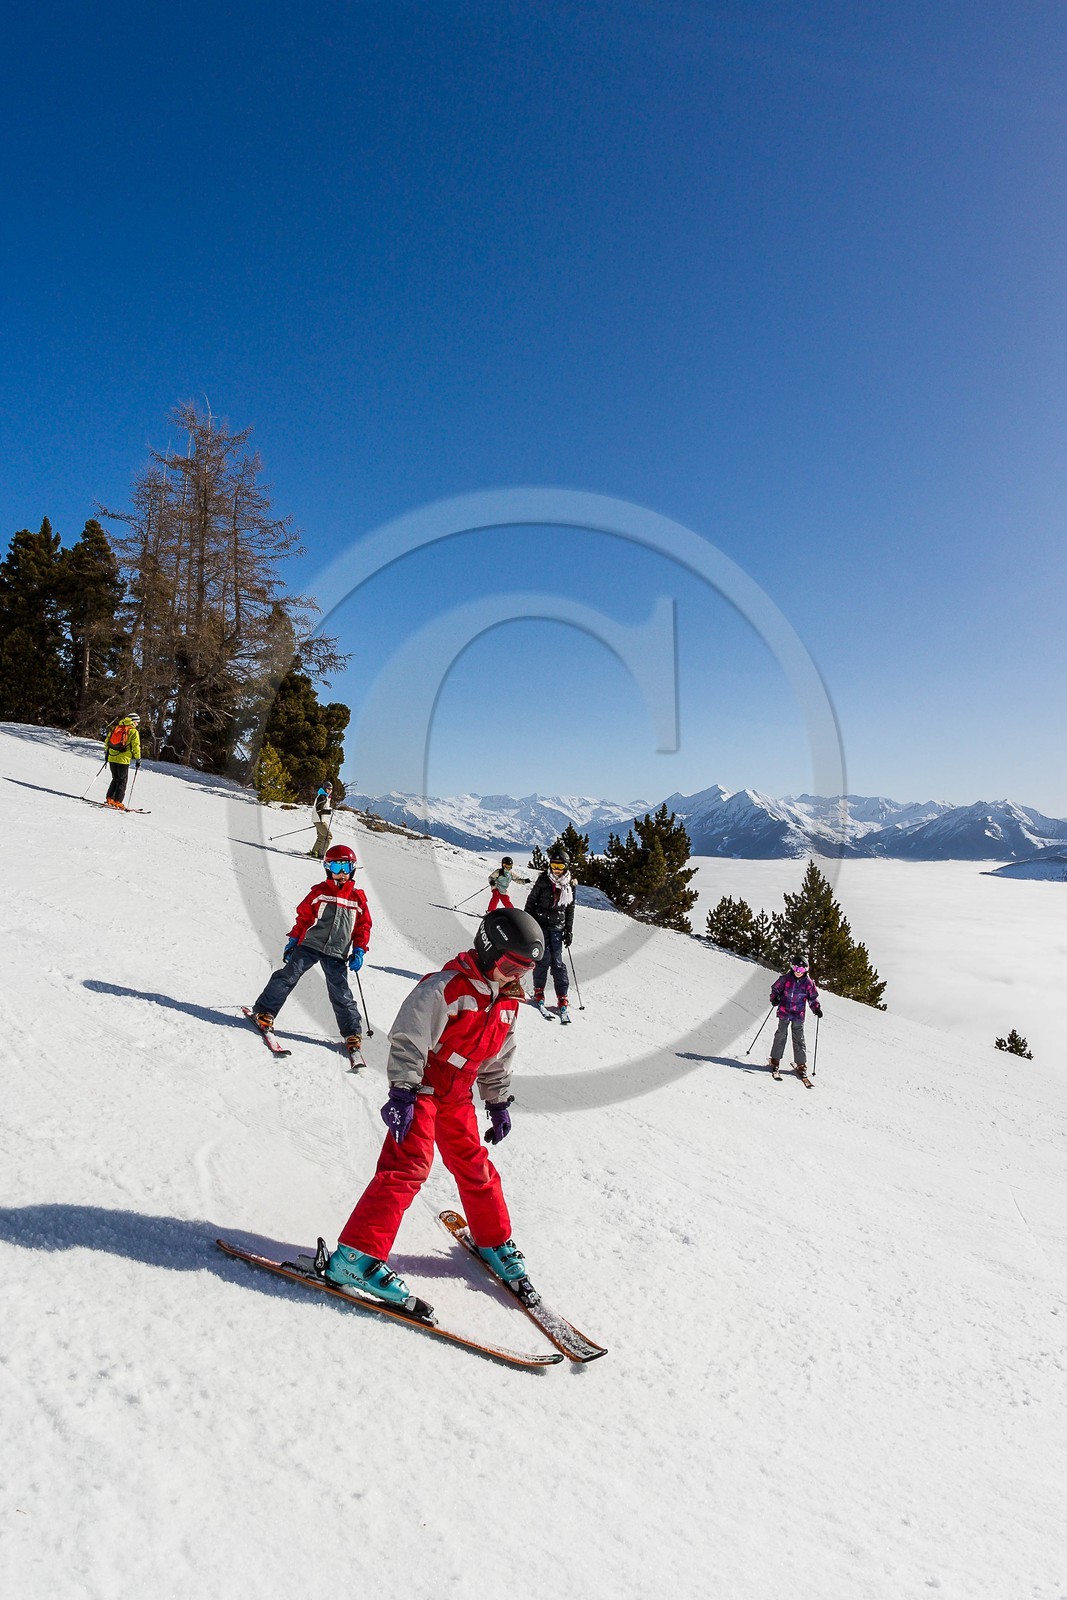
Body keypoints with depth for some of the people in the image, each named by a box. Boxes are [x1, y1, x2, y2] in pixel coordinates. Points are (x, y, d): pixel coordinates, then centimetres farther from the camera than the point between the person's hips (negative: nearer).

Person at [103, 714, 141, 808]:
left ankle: (109, 799, 14)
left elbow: (107, 740, 17)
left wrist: (106, 753, 26)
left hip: (111, 758, 5)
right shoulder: (133, 731, -4)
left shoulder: (116, 727, 13)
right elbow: (136, 747, -8)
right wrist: (138, 759, 1)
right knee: (122, 781, 3)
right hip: (123, 759, -5)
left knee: (115, 779, 19)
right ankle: (117, 802, -4)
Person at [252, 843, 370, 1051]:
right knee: (288, 975, -10)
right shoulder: (319, 892, 4)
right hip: (310, 944, 0)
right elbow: (303, 917, 7)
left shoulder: (358, 898, 7)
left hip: (336, 954, 0)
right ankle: (265, 1010, 5)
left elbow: (363, 926, 11)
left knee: (341, 993, 0)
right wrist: (292, 942, 5)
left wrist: (359, 951, 2)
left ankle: (353, 1033, 8)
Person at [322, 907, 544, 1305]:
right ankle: (356, 1257, -12)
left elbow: (499, 1059, 18)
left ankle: (494, 1242, 35)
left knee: (475, 1167, 15)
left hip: (457, 1097, 7)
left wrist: (498, 1103, 19)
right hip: (420, 1091, -7)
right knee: (407, 1167, -16)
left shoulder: (507, 1002, 6)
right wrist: (402, 1093, -27)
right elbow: (408, 1040, -23)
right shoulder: (446, 987, -20)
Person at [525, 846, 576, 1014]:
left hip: (557, 928, 2)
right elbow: (531, 901, 2)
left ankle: (562, 996, 3)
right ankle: (538, 990, 10)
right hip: (540, 924, -1)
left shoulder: (569, 886, 5)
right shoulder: (543, 881, -2)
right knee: (544, 958, -6)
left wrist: (569, 932, 10)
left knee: (557, 961, -2)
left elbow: (570, 910, 12)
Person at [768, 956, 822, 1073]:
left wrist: (817, 1009, 0)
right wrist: (774, 999, -12)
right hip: (784, 1012, -1)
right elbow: (775, 988, 4)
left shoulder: (808, 983, 0)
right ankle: (775, 1059, 8)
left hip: (798, 1015, 1)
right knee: (781, 1034, -2)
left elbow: (813, 998, 11)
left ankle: (801, 1063, 13)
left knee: (799, 1038, 5)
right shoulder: (786, 978, -5)